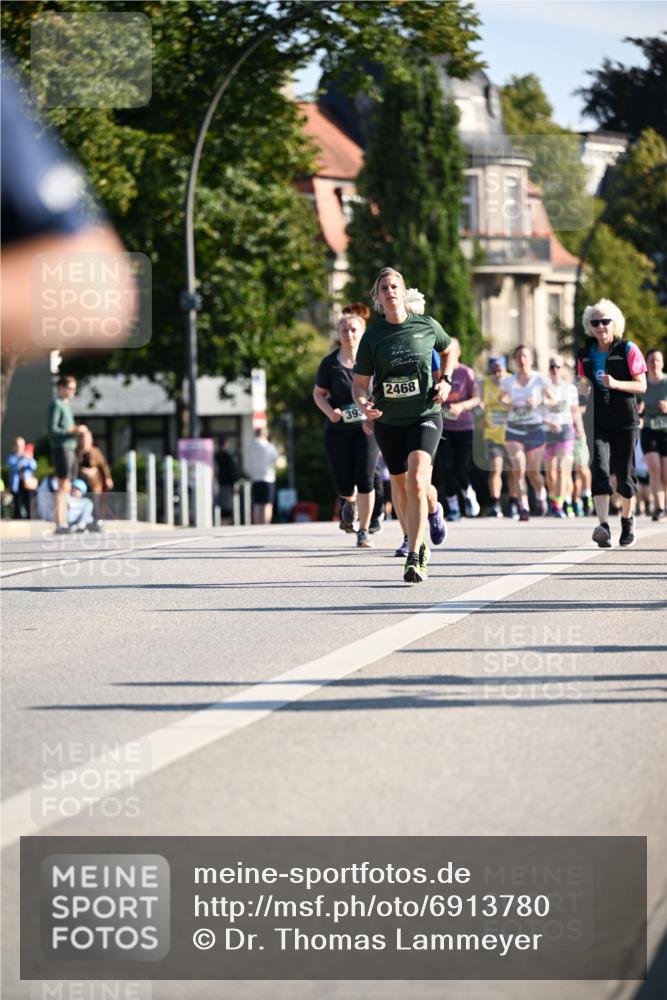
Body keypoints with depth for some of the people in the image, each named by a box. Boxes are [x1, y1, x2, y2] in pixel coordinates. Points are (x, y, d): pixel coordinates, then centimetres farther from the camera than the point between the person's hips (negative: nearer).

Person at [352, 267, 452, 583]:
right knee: (400, 486, 13)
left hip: (425, 415, -2)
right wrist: (363, 404, -21)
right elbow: (359, 382, 0)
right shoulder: (372, 337, -4)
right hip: (389, 421, 2)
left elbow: (448, 349, 19)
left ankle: (415, 558, -18)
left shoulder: (427, 326, -3)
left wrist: (446, 380, 3)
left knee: (417, 480, -21)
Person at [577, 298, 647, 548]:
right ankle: (603, 526, -28)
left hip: (625, 421, -2)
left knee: (624, 473, 6)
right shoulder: (585, 354, 8)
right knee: (600, 469, -16)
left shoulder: (628, 350, -3)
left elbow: (642, 385, -6)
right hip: (597, 421, 2)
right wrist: (584, 389, 1)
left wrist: (616, 384, -21)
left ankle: (627, 519, 32)